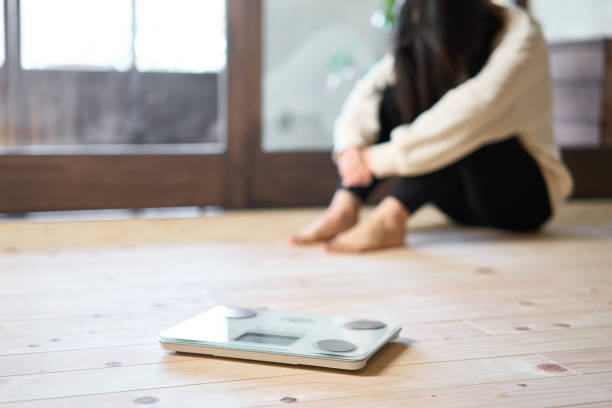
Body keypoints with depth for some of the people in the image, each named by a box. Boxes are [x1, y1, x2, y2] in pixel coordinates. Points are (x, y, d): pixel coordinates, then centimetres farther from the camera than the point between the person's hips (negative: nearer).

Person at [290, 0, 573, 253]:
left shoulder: (521, 35, -21)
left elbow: (474, 107, -36)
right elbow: (370, 87, -10)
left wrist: (385, 157, -36)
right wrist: (349, 144, -28)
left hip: (526, 196, -5)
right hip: (465, 195, 5)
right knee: (396, 91, -15)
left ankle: (389, 218, -39)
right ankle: (345, 207, -27)